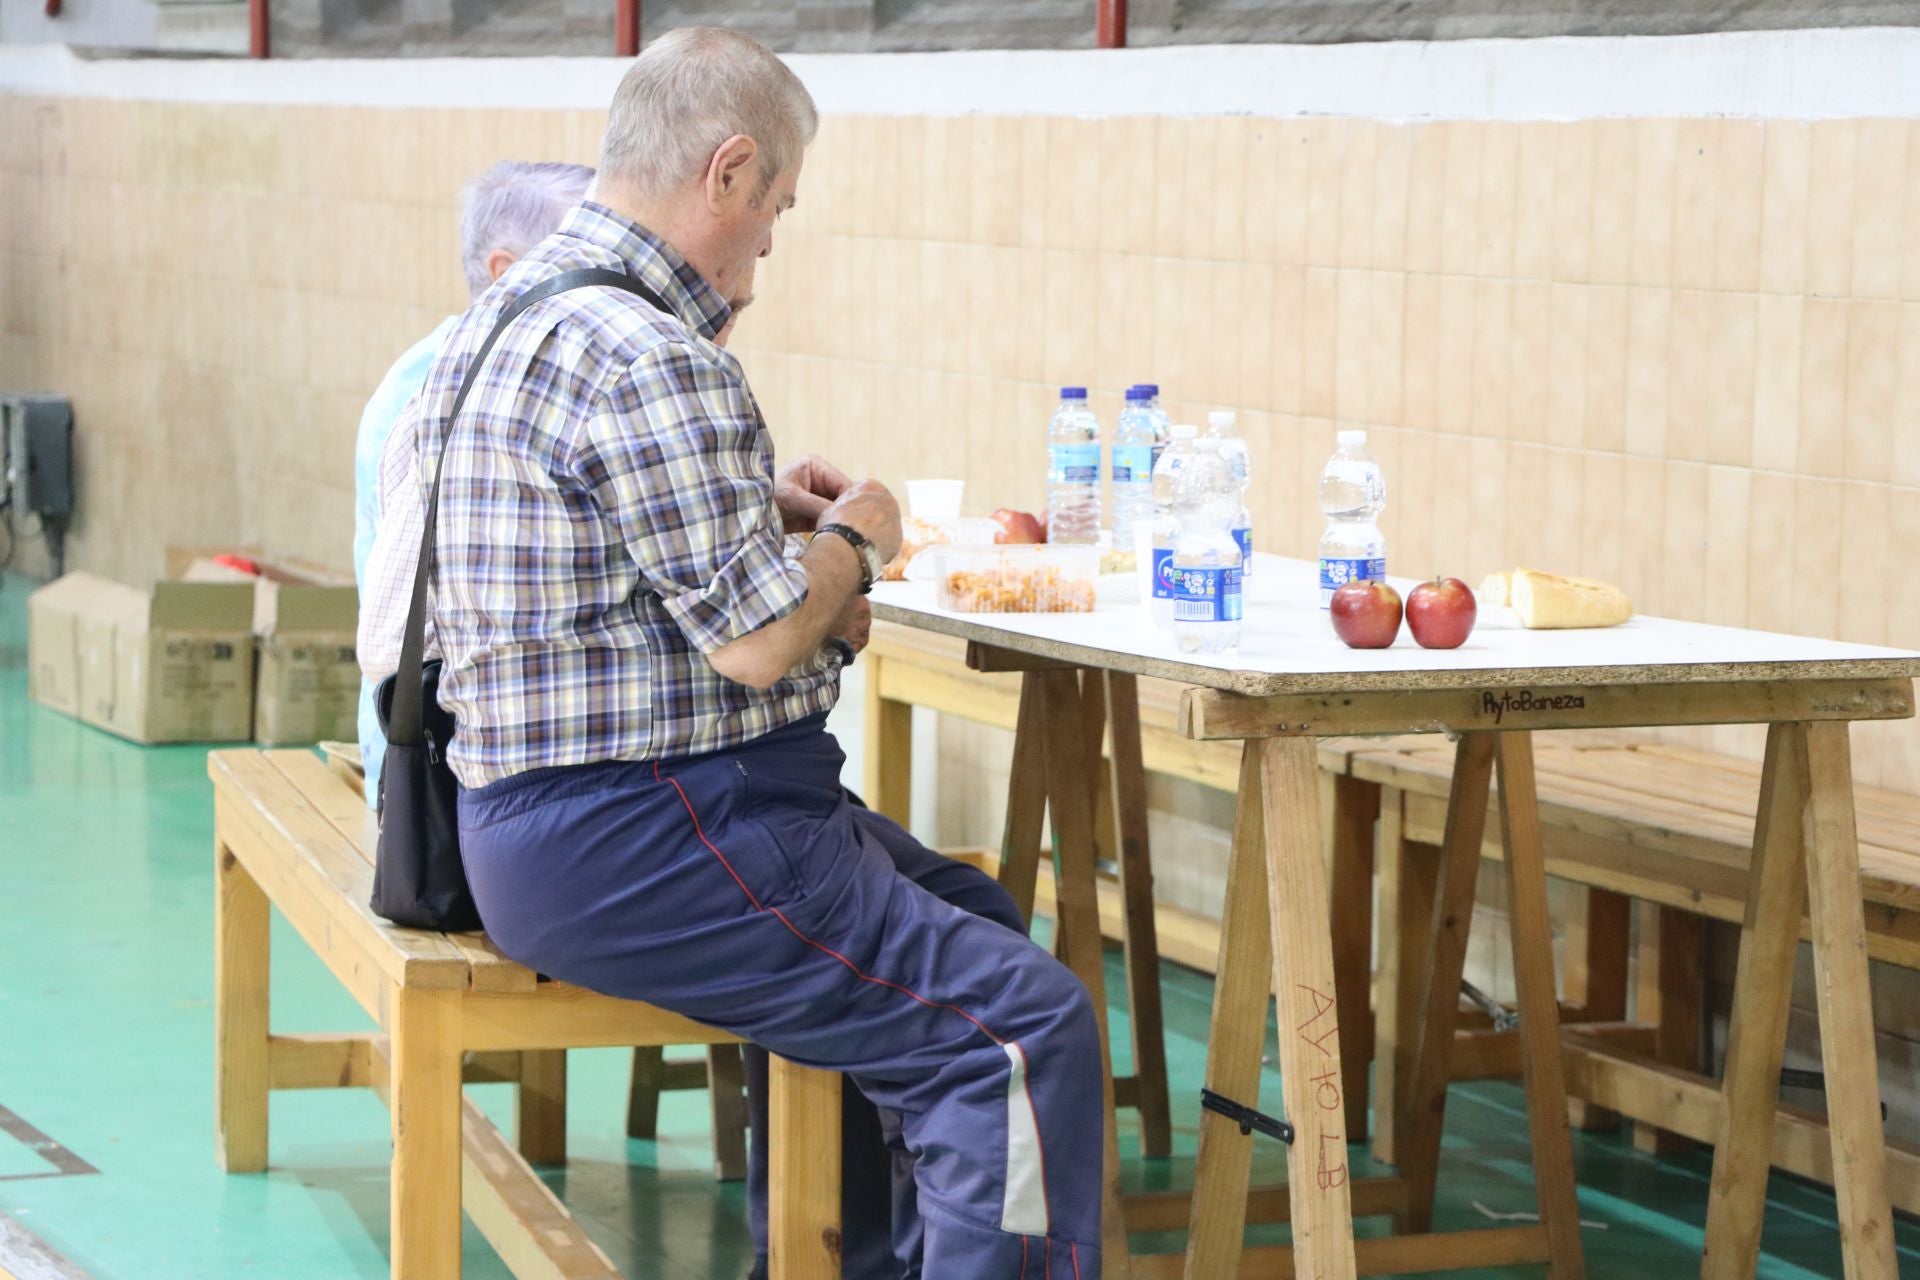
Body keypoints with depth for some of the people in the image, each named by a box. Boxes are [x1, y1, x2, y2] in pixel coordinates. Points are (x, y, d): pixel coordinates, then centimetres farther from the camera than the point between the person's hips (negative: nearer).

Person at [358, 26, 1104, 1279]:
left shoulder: (515, 311, 13)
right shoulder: (645, 358, -20)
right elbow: (757, 643, -21)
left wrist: (762, 506, 16)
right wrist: (850, 541, -2)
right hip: (633, 845, -11)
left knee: (968, 910, 25)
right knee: (1027, 1025, -16)